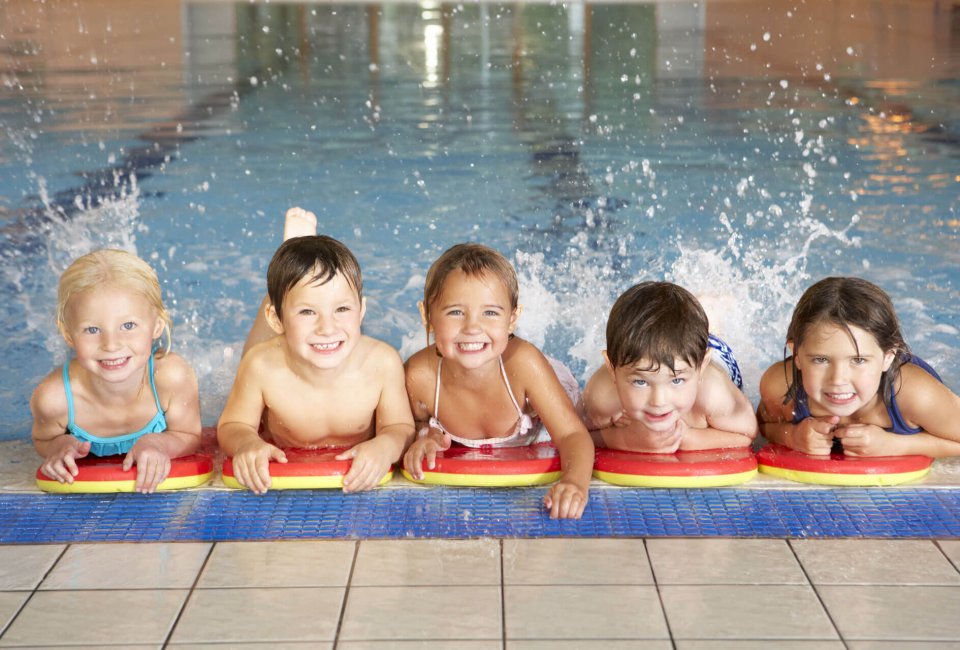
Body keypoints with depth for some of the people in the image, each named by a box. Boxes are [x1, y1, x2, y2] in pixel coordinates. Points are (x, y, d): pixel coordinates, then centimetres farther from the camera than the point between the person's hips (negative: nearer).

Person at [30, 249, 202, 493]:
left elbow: (190, 438, -12)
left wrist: (158, 443, -33)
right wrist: (62, 445, -26)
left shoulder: (173, 377, -31)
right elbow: (42, 441, -3)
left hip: (159, 482, -1)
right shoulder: (52, 397, -28)